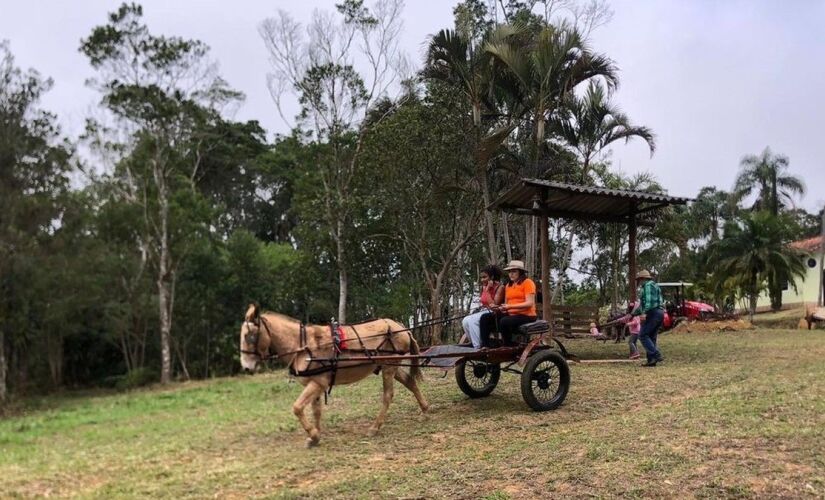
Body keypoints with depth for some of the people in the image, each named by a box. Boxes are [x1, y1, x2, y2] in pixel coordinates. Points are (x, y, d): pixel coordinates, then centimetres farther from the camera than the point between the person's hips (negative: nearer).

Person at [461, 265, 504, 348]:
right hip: (483, 311, 8)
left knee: (472, 321, -29)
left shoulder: (499, 288, -9)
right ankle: (476, 344, -17)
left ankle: (478, 347, -27)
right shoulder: (484, 287, 13)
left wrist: (487, 291, -15)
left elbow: (494, 305, -17)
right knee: (465, 321, -20)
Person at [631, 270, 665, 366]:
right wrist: (633, 314, 30)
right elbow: (643, 304, 30)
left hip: (653, 313, -10)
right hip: (660, 313, 10)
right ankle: (651, 360, 6)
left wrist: (644, 313, -27)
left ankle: (656, 356, -19)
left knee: (643, 335, -9)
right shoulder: (654, 286, 27)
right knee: (651, 337, 10)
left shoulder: (648, 285, -4)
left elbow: (649, 301, -19)